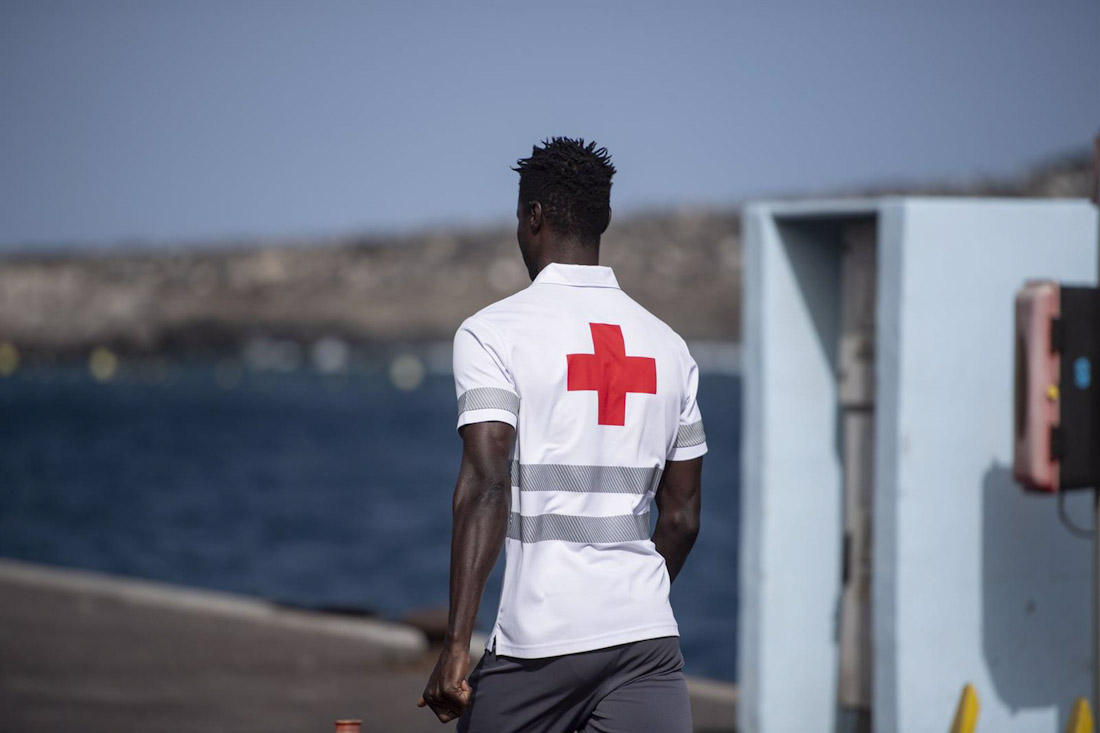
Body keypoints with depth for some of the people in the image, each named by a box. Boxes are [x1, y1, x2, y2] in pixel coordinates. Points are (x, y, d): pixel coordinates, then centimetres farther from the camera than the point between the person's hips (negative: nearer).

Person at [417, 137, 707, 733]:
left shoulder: (492, 332, -4)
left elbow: (486, 486, -16)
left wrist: (456, 645, -18)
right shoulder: (667, 346, 12)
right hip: (648, 639, 4)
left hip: (536, 641, -3)